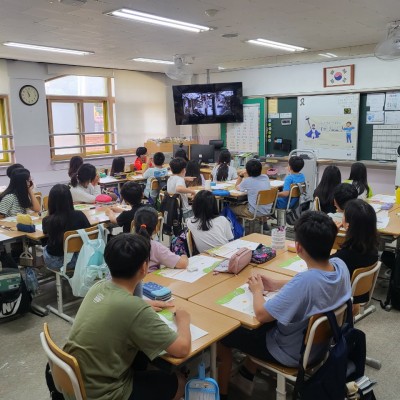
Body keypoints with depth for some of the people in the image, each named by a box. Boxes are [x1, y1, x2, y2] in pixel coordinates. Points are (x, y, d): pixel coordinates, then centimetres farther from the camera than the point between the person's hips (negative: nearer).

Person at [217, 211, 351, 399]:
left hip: (292, 353, -7)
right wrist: (276, 285, 1)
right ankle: (246, 374, 42)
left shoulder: (304, 281, -39)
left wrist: (257, 291, -8)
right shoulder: (340, 265, -16)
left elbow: (260, 315, -28)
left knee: (225, 334, 8)